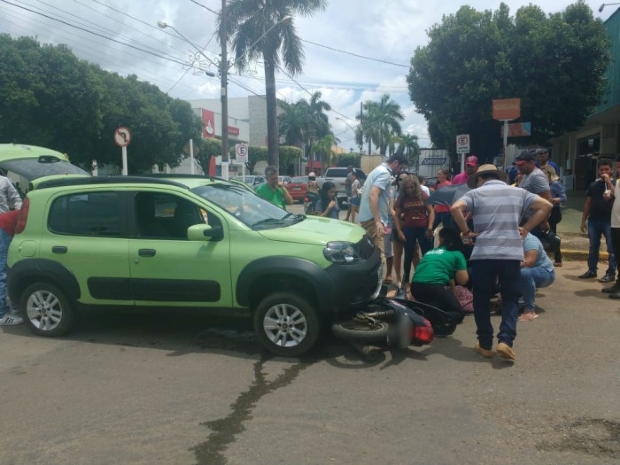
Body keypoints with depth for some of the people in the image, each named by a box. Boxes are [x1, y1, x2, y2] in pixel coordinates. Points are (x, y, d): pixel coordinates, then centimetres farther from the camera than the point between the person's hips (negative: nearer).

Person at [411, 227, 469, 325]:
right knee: (459, 312, 11)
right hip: (435, 286, -6)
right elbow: (463, 280, 8)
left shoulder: (429, 252, 27)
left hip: (416, 286, 6)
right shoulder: (457, 254, 13)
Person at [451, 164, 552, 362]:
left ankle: (485, 344, 16)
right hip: (512, 254, 2)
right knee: (510, 299, 12)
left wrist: (466, 231, -1)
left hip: (483, 254, -2)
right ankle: (506, 340, -4)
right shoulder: (518, 192, 15)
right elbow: (546, 206, 10)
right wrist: (526, 228, 10)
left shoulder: (476, 193, 6)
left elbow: (455, 208, -11)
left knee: (482, 300, 12)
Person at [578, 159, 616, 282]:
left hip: (609, 221, -4)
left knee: (611, 248, -1)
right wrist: (583, 220, 9)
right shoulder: (593, 185, 10)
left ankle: (611, 273, 3)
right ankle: (592, 270, 21)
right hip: (593, 220, 4)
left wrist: (608, 181, -17)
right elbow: (587, 203, 12)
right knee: (593, 247, 11)